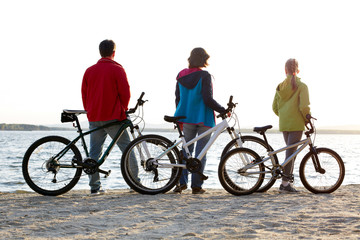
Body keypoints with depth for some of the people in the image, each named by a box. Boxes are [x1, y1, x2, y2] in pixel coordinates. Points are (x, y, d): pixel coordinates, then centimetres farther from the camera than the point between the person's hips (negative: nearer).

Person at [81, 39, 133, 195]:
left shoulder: (89, 71, 9)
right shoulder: (117, 69, -5)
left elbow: (84, 94, 11)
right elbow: (125, 93, -8)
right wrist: (123, 109, 9)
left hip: (94, 118, 4)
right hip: (113, 118, -4)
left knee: (94, 153, 7)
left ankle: (94, 186, 6)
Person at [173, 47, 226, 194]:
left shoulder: (181, 76, 6)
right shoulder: (204, 76, -12)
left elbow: (178, 99, 10)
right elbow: (208, 99, -18)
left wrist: (180, 120, 19)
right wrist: (223, 110, -6)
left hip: (187, 119, 5)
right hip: (203, 119, -5)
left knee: (186, 150, 14)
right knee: (201, 152, 2)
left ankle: (182, 182, 5)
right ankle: (196, 186, 3)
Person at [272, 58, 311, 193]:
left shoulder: (280, 87, 8)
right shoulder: (301, 86, -7)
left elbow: (275, 108, 8)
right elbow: (304, 107, -16)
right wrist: (307, 119, 0)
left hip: (283, 124, 5)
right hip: (296, 124, -5)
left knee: (290, 151, 18)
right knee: (291, 152, -6)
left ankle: (288, 180, 20)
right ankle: (285, 183, -9)